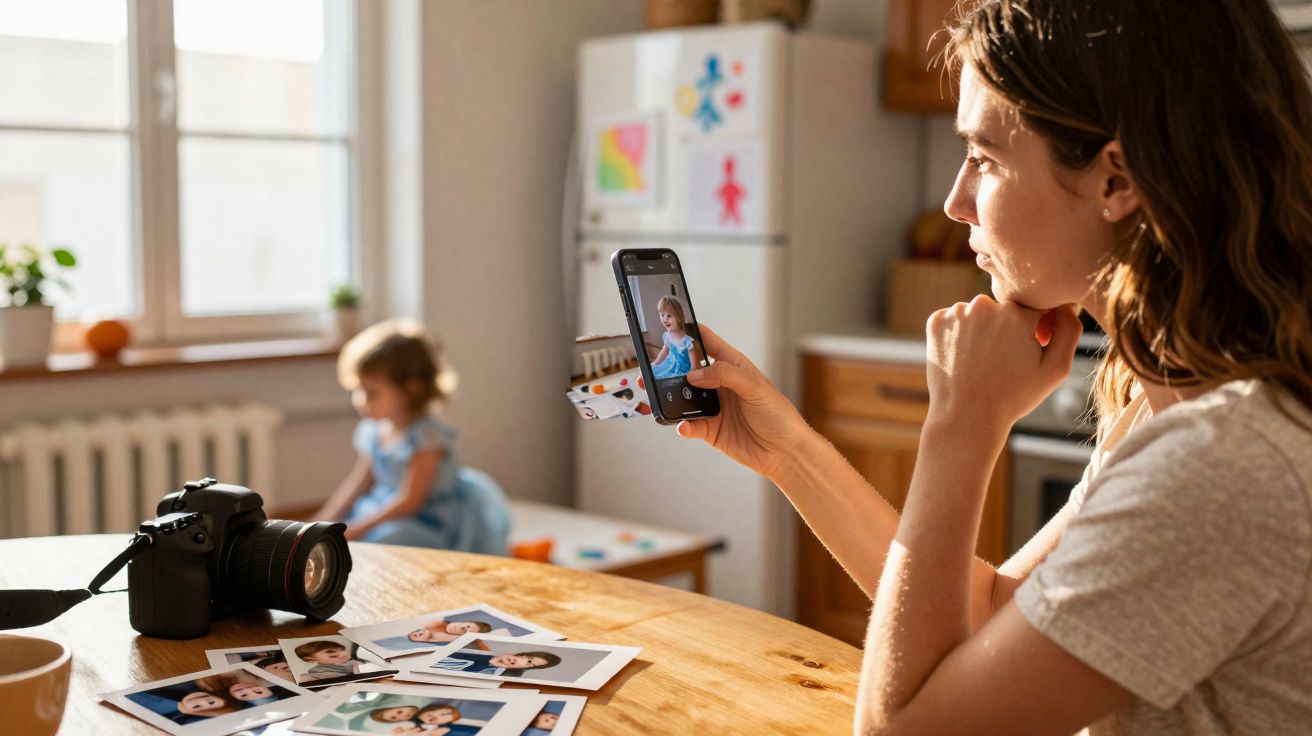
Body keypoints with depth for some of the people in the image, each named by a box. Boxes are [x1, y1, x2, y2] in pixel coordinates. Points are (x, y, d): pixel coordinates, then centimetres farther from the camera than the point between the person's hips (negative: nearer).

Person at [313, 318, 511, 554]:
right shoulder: (373, 432, 6)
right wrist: (324, 522, 4)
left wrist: (355, 530, -21)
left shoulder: (426, 436, -20)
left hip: (427, 527, -8)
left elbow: (408, 501, -21)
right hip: (388, 514, 8)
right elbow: (357, 485, 14)